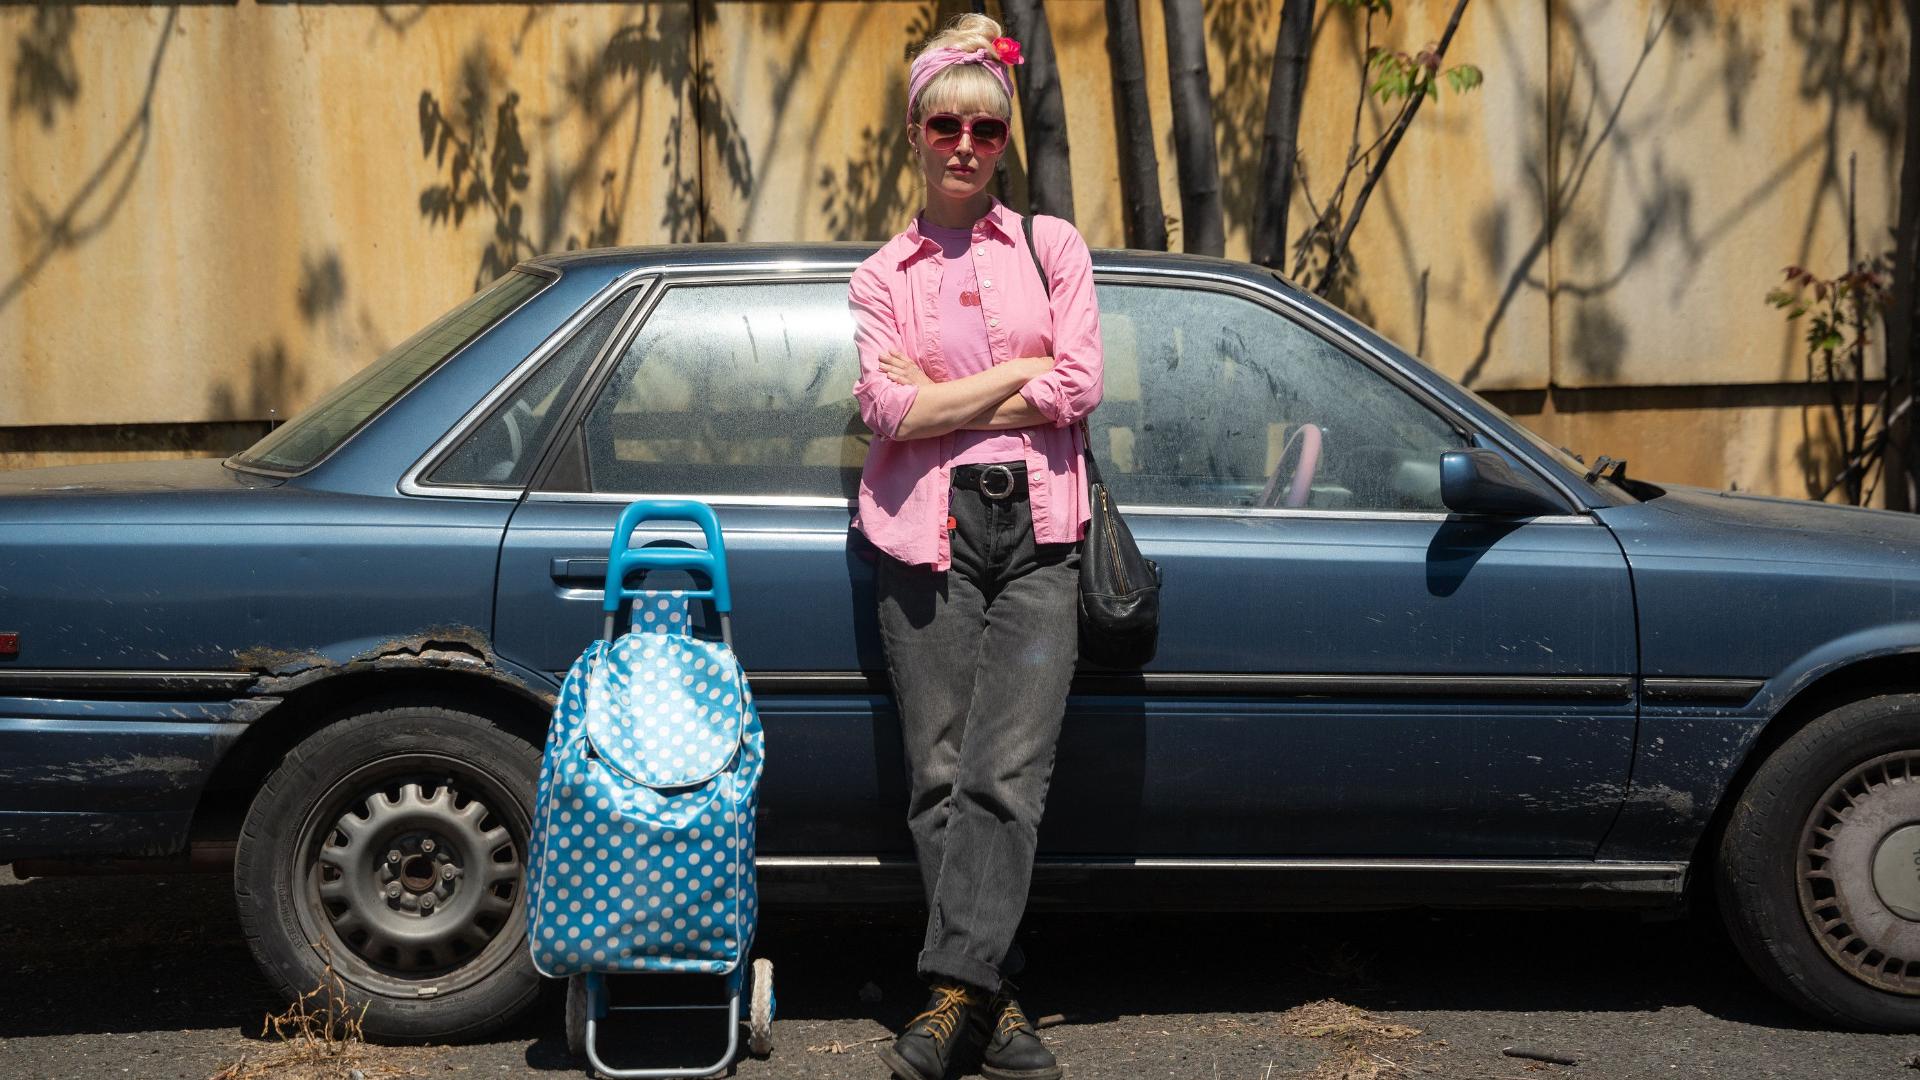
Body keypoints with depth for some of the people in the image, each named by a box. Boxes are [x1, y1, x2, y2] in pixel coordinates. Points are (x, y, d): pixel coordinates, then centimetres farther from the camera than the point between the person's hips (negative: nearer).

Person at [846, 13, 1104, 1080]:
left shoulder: (1053, 246, 12)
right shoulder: (882, 276, 12)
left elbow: (1078, 388, -2)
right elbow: (891, 409, -4)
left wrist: (941, 402, -4)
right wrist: (1022, 372, -4)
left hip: (1037, 532, 0)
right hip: (928, 534, 1)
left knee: (1008, 774, -11)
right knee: (942, 778, -2)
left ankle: (953, 992, -11)